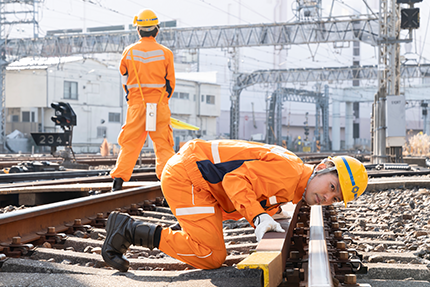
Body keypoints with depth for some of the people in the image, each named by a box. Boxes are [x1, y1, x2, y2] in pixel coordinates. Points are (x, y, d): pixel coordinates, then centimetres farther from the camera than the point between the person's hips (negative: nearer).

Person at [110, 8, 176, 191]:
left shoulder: (129, 52, 0)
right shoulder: (165, 53, -2)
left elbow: (125, 79, 12)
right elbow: (170, 82, 6)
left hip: (136, 106, 1)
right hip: (159, 105, -1)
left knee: (129, 144, 8)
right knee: (164, 145, 4)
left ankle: (118, 180, 5)